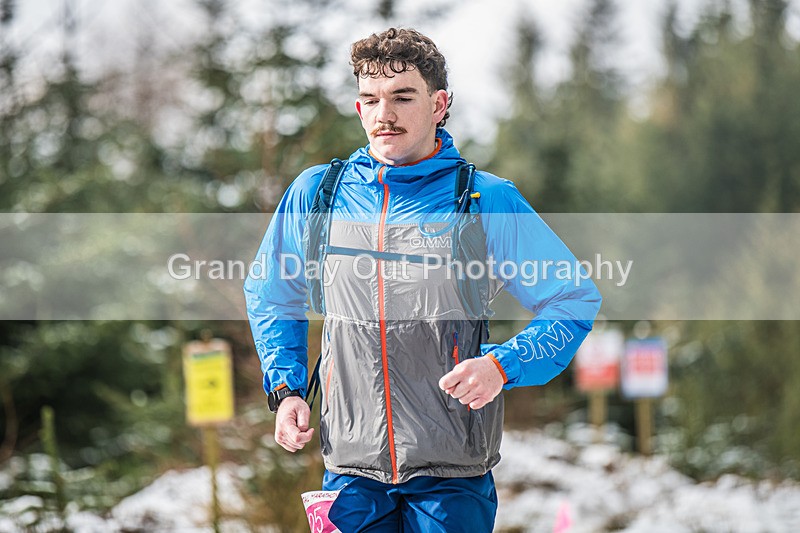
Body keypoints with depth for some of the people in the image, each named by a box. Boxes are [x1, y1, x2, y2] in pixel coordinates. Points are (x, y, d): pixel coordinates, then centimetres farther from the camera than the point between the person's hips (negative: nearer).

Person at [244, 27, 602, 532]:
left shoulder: (489, 201, -3)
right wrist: (286, 389, 8)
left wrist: (501, 366, -13)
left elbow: (576, 300, 1)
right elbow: (271, 296, 21)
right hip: (351, 468, 2)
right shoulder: (316, 193, 5)